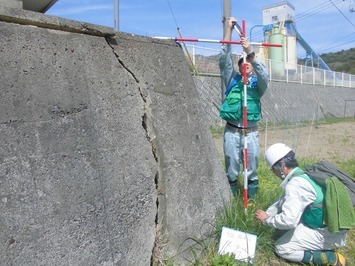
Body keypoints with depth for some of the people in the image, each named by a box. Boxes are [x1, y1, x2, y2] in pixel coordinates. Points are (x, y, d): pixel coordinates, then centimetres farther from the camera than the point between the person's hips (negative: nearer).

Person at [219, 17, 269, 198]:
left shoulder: (258, 83, 10)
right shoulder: (232, 79, 10)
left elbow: (264, 75, -13)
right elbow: (224, 57, 3)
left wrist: (251, 53, -23)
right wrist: (230, 28, -2)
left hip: (251, 132, 0)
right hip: (232, 131, 0)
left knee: (252, 168, 5)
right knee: (231, 168, 5)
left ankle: (252, 198, 17)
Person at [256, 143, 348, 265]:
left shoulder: (295, 184, -26)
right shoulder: (302, 175, 6)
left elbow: (288, 220, -30)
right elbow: (283, 202, 19)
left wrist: (267, 219, -13)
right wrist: (266, 213, 15)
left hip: (328, 234, -9)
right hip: (330, 224, 9)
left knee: (282, 248, -4)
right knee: (280, 224, 14)